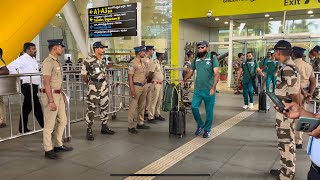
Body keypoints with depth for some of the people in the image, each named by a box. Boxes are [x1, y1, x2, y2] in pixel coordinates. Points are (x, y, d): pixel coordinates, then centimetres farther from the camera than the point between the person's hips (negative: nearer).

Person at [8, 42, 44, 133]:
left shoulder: (33, 59, 18)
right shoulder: (23, 59, -10)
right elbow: (11, 66, -21)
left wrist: (40, 86, 18)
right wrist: (19, 77, -17)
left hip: (34, 86, 9)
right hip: (28, 86, -9)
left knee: (27, 108, 14)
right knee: (36, 106, -7)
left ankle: (23, 129, 22)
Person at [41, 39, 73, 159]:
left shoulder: (57, 61, 13)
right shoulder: (48, 62, -16)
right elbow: (46, 83, -20)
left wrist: (61, 94, 18)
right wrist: (51, 101, -22)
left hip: (58, 94, 10)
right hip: (50, 95, -9)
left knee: (62, 121, 15)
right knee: (49, 124, 0)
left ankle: (58, 145, 28)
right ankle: (48, 150, 12)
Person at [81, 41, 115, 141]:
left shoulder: (104, 59, 7)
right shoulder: (88, 60, -14)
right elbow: (83, 75, -7)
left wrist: (103, 82, 17)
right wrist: (89, 83, 5)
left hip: (104, 84, 7)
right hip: (94, 86, -7)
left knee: (105, 106, 13)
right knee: (91, 108, -3)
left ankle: (104, 127, 27)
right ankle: (89, 130, 8)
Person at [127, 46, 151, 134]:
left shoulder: (143, 62, 13)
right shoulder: (133, 63, -11)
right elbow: (130, 77, -14)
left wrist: (146, 85, 14)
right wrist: (132, 90, -19)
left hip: (144, 86, 8)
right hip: (136, 86, -8)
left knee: (142, 106, 14)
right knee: (133, 106, -3)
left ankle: (140, 123, 25)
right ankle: (131, 126, 4)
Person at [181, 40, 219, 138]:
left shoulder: (212, 59, -5)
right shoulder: (195, 60, 8)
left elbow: (216, 73, -13)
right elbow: (190, 72, 15)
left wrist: (213, 87, -23)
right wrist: (183, 81, 0)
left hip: (209, 90, -4)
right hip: (197, 89, 4)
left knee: (209, 110, 5)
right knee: (194, 107, -3)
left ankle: (207, 129, 22)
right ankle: (200, 125, 21)